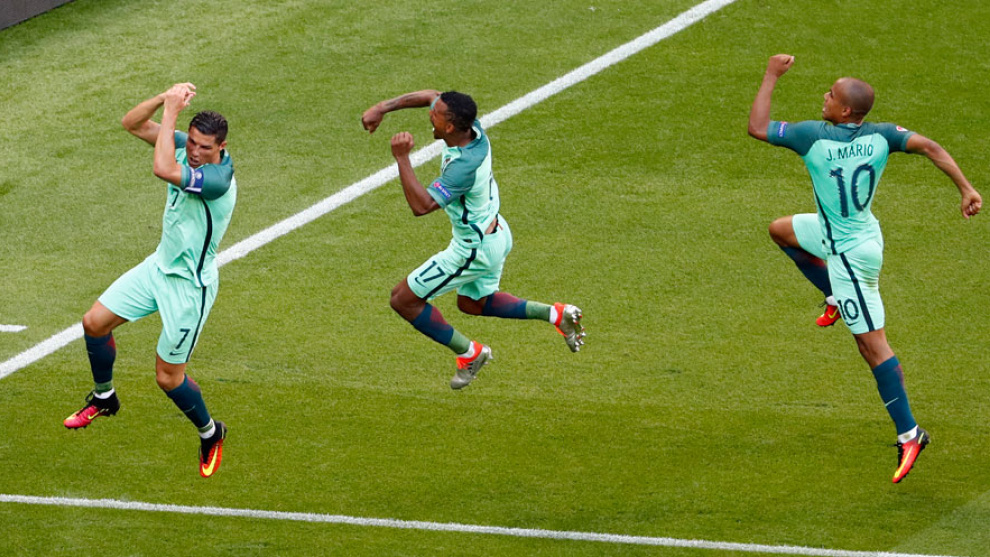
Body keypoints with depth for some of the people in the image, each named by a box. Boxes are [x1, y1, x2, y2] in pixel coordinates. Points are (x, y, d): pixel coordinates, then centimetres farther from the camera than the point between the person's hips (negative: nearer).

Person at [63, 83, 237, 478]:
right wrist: (165, 99, -22)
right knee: (95, 322, 8)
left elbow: (163, 170, -46)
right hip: (160, 266, 8)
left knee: (168, 376, 1)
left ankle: (210, 434, 28)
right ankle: (104, 398, 34)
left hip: (190, 285, -8)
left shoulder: (218, 177, -32)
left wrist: (171, 111, -39)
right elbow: (133, 124, -3)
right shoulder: (184, 147, -8)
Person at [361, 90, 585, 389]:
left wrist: (402, 158, -42)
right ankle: (556, 314, 21)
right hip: (496, 233, 9)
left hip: (473, 249, -9)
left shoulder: (464, 166, -37)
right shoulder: (473, 128, -14)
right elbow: (430, 95, 2)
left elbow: (421, 205, -44)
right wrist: (383, 107, -6)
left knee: (403, 299, 2)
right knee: (472, 304, 31)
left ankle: (469, 353, 12)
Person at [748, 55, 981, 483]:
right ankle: (838, 299, 31)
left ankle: (909, 433, -2)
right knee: (781, 230, 27)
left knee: (872, 345, -3)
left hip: (850, 252, -8)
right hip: (847, 232, 8)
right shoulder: (880, 136, -9)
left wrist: (771, 76, -6)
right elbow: (929, 147, -19)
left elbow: (757, 127, -15)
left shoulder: (813, 136, -23)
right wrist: (966, 189, -18)